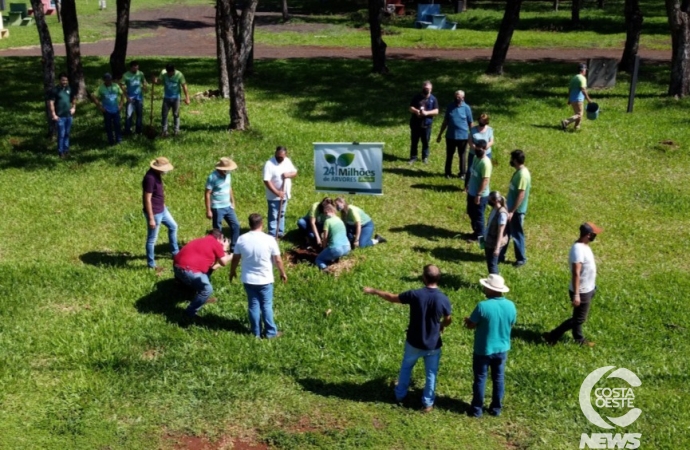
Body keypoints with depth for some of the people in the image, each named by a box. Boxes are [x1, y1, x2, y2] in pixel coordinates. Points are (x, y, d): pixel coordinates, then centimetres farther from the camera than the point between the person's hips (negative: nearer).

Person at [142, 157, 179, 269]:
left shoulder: (157, 174, 1)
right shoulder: (150, 178, -28)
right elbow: (147, 199, -27)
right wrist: (151, 218, -24)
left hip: (162, 209, 10)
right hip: (154, 213, -10)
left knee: (173, 226, 26)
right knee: (152, 239, 3)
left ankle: (175, 252, 42)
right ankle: (151, 264, 16)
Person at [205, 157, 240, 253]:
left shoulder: (227, 175, 2)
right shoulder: (213, 177, -19)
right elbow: (207, 194, -17)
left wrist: (232, 202, 16)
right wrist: (208, 210, -17)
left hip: (228, 206, 7)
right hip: (217, 208, -7)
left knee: (235, 225, 8)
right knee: (217, 230, 3)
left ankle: (234, 248, 19)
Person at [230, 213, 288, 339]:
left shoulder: (242, 239, -8)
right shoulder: (269, 240, -16)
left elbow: (235, 259, 2)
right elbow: (278, 260, -9)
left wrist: (232, 272, 20)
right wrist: (283, 273, 8)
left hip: (248, 279, 2)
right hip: (265, 280, -2)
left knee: (253, 305, 13)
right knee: (267, 305, 10)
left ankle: (256, 332, 22)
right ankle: (270, 332, 17)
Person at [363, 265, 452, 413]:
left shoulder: (415, 294, -21)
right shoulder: (444, 299, -19)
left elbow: (392, 298, -6)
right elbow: (448, 320, 0)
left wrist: (374, 291, 11)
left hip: (414, 342, 1)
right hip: (433, 345, -1)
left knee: (406, 367, 26)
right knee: (431, 374, 19)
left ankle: (400, 396, 42)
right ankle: (427, 403, 30)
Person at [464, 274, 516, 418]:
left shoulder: (483, 306, -25)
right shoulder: (510, 306, -9)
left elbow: (471, 325, -13)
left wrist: (467, 321, 9)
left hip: (483, 350, -4)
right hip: (502, 349, 4)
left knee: (480, 379, 12)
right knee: (499, 378, 18)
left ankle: (477, 409, 22)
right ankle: (496, 408, 29)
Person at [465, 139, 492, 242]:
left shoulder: (485, 163, -26)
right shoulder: (476, 158, 2)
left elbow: (485, 180, -26)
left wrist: (478, 195, -25)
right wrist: (468, 185, 23)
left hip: (480, 195, -9)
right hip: (471, 192, 9)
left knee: (478, 215, 6)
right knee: (471, 213, 21)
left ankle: (479, 235, 22)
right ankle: (476, 231, 37)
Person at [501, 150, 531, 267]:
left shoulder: (522, 174, -24)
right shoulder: (519, 171, 6)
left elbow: (521, 195, -26)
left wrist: (512, 211, -24)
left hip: (517, 211, -10)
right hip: (511, 208, 10)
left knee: (517, 235, 4)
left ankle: (521, 259, 19)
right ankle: (500, 255, 29)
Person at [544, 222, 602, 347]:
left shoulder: (584, 246, 4)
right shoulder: (578, 249, -27)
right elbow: (576, 273, -30)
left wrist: (592, 287, 25)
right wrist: (576, 295, -31)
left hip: (587, 290, 9)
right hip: (582, 292, -9)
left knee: (579, 318, 21)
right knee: (578, 319, 1)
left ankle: (579, 340, 35)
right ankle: (552, 336, 8)